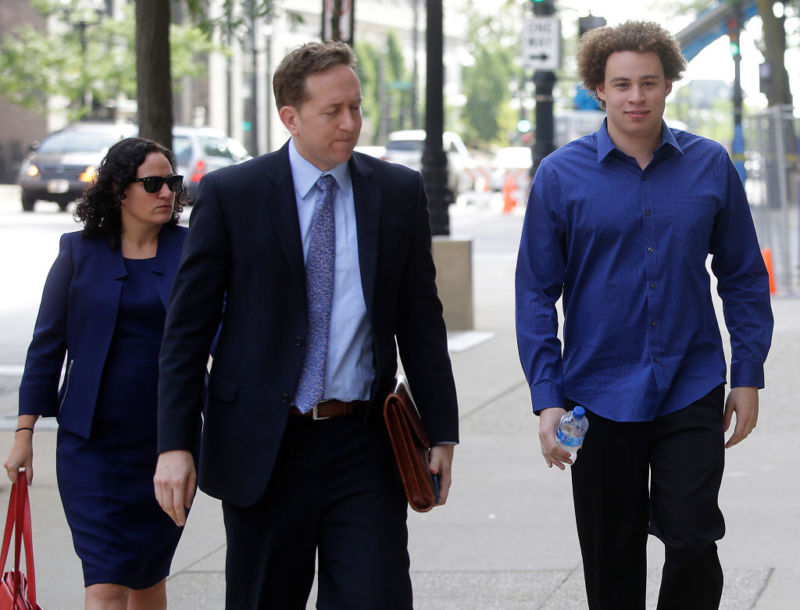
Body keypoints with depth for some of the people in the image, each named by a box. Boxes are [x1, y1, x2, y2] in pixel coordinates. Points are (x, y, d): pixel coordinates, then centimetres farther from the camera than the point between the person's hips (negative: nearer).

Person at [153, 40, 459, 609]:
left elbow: (421, 320, 10)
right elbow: (187, 327, -2)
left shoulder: (399, 191, 6)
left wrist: (440, 432, 7)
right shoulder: (230, 194, -2)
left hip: (364, 450, 1)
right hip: (262, 451, -1)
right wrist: (174, 444, -9)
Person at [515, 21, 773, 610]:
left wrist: (748, 375, 3)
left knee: (692, 540, -9)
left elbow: (744, 276, 8)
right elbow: (536, 292, 0)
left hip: (691, 390, 0)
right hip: (600, 398, 0)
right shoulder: (560, 176, -2)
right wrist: (547, 399, -7)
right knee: (612, 562, 8)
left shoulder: (710, 165, 1)